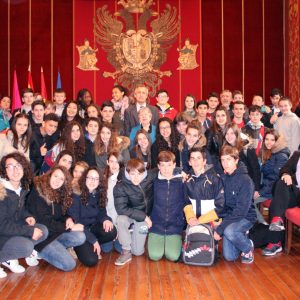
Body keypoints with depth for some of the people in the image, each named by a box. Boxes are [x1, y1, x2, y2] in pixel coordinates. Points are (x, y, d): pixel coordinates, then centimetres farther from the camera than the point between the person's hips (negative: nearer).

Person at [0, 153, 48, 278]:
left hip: (14, 228, 9)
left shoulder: (23, 187, 0)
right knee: (26, 246, -29)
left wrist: (27, 216, -6)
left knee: (43, 231, -9)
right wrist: (30, 231, -24)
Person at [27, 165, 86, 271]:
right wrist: (69, 227, -17)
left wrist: (68, 219, -11)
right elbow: (43, 221, -19)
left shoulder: (59, 193, 6)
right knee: (69, 264, -15)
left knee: (80, 237, -19)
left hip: (55, 232, 7)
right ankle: (39, 251, 2)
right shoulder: (38, 192, -16)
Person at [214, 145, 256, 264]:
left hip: (245, 217, -4)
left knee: (229, 231, -35)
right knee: (229, 256, -6)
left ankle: (248, 247, -4)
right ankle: (241, 236, 24)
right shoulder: (222, 178, 0)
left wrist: (219, 229, -24)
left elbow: (241, 210, -22)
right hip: (228, 216, 4)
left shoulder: (245, 180, -17)